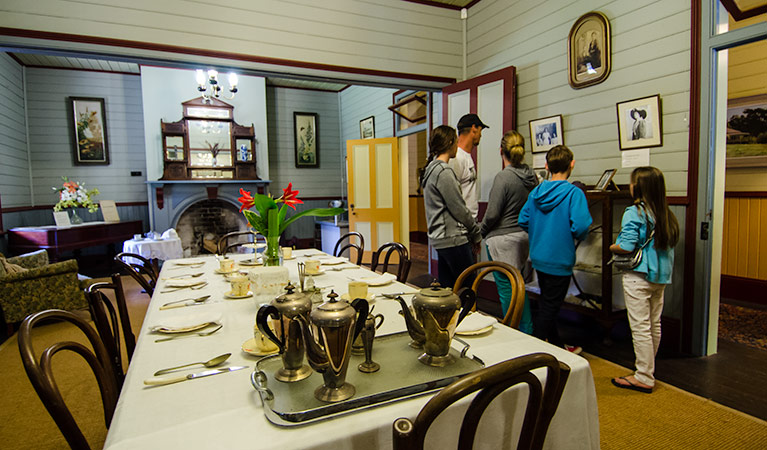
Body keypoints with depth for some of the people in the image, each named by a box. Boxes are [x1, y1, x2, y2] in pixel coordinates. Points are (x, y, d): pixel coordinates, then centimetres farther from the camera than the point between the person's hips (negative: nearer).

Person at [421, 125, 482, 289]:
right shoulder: (443, 171, -15)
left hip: (440, 238, 10)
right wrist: (476, 235, -1)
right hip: (453, 239, -10)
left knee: (447, 288, 14)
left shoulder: (432, 168, 15)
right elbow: (459, 209, -14)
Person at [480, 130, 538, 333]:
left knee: (506, 289, 3)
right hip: (525, 237, 8)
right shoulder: (532, 176, 4)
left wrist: (481, 232, -1)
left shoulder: (503, 177, -17)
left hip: (503, 240, -7)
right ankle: (527, 333, 28)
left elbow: (492, 213, -16)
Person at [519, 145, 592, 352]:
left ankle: (557, 346, 37)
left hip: (538, 257, 7)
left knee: (547, 304, 20)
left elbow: (523, 221, 3)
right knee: (549, 307, 4)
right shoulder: (574, 193, -16)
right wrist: (580, 237, -3)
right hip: (559, 260, -6)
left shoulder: (535, 192, 1)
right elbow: (580, 226, -25)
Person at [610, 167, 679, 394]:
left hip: (639, 276, -8)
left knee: (640, 327, 0)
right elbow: (670, 242, 13)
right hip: (660, 275, 8)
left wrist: (612, 247, -2)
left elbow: (627, 246, -21)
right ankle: (648, 366, 32)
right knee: (654, 324, 17)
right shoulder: (665, 213, 7)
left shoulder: (633, 212, -15)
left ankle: (644, 378, 8)